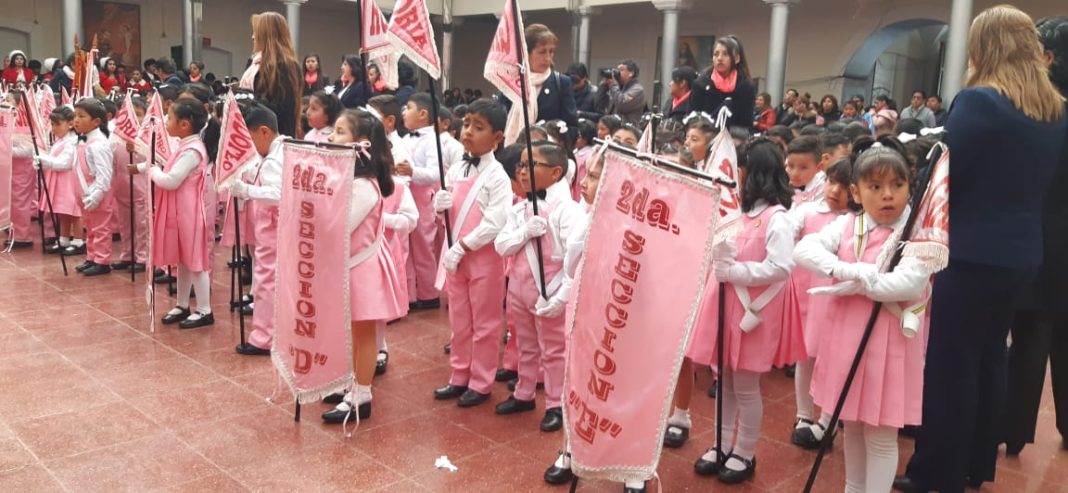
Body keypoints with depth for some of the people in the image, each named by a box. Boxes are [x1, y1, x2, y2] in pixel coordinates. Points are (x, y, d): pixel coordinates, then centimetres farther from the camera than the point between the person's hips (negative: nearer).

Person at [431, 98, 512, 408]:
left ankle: (480, 383, 17)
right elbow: (443, 211, 16)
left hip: (484, 257, -7)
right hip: (455, 255, 7)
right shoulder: (455, 170, 7)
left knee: (484, 323, 6)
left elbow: (495, 223, -21)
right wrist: (439, 203, -8)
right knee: (459, 321, 16)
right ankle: (460, 378, 28)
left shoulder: (497, 176, -14)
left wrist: (462, 247, -21)